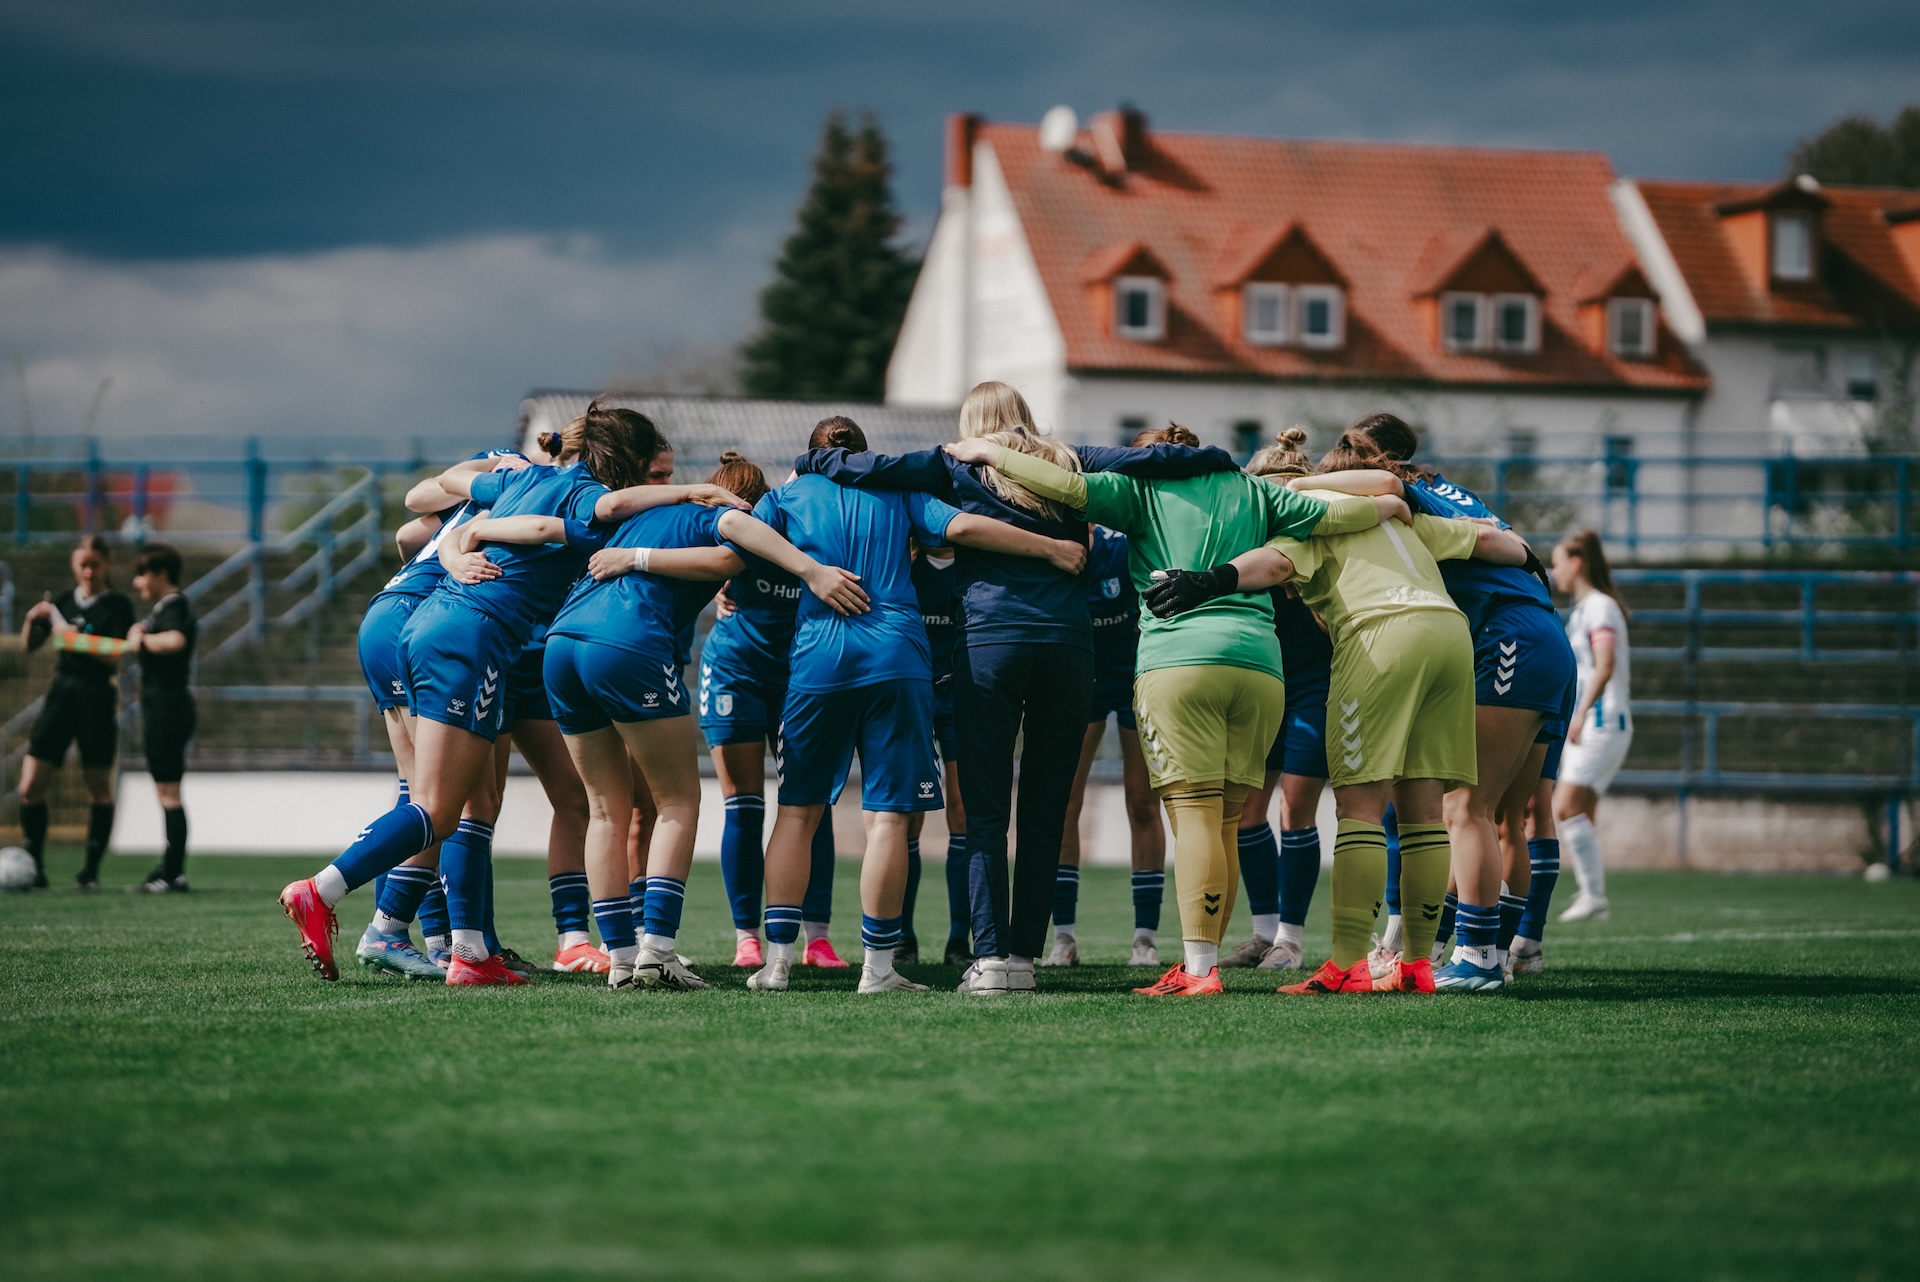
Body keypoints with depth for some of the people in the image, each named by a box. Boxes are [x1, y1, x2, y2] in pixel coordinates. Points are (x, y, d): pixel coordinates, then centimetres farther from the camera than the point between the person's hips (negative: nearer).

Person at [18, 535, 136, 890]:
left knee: (99, 789, 1)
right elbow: (29, 644, 15)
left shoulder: (117, 605, -2)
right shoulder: (63, 601, 11)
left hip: (98, 697, -4)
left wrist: (77, 639, -22)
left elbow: (115, 656, -11)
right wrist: (33, 620, -4)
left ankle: (91, 871, 8)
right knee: (30, 786, -4)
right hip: (61, 693, 4)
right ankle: (34, 867, 5)